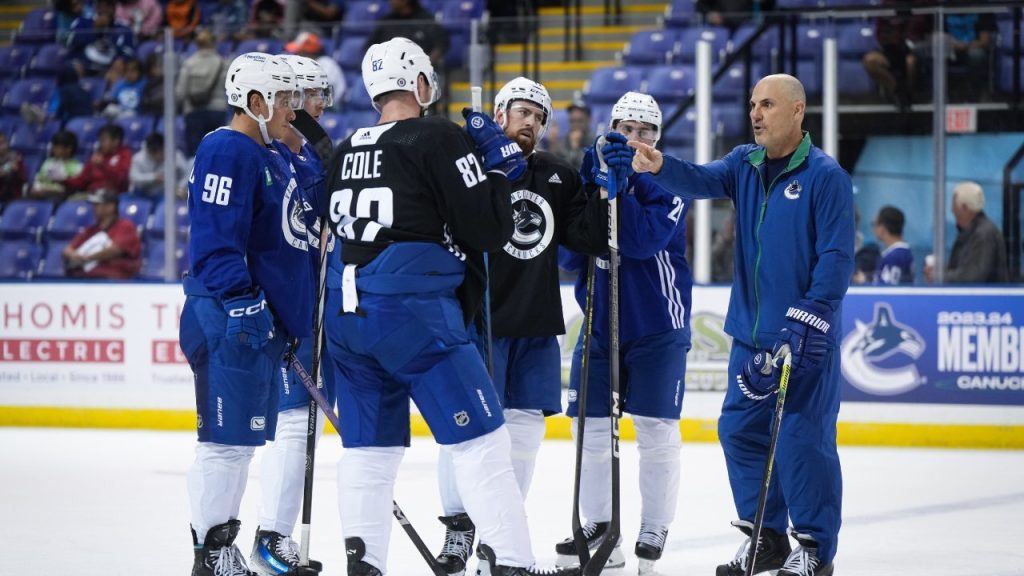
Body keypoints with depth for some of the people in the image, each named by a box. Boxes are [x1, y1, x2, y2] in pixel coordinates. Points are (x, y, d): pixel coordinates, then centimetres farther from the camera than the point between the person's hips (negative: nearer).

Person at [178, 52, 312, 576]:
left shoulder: (270, 157, 18)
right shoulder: (228, 152, -14)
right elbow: (215, 242, -21)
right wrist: (243, 303, -23)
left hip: (263, 321, 10)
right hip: (230, 322, -10)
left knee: (244, 438, 13)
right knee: (228, 437, -8)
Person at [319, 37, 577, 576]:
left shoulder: (345, 154, 13)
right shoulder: (439, 138, -7)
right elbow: (490, 229, -10)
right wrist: (498, 163, 4)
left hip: (346, 310, 7)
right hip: (412, 312, -7)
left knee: (371, 444, 13)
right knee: (482, 439, -2)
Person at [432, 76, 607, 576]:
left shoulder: (558, 177, 13)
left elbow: (590, 237, 8)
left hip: (536, 327, 6)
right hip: (481, 318, -6)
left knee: (525, 423, 8)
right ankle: (459, 527, 5)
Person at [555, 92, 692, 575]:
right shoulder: (586, 176, 4)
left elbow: (645, 239, -24)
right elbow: (567, 255, -4)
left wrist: (616, 189, -31)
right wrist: (592, 193, -18)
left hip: (657, 327, -4)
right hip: (599, 322, 4)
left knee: (656, 430, -1)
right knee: (591, 427, 4)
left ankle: (654, 529, 7)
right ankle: (596, 522, 15)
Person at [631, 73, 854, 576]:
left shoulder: (825, 176, -10)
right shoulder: (744, 165, 9)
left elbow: (836, 257, -14)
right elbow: (702, 181, -9)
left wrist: (808, 319, -19)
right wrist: (659, 167, -30)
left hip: (806, 338, -7)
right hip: (751, 333, 7)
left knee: (802, 440, -6)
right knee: (740, 431, 9)